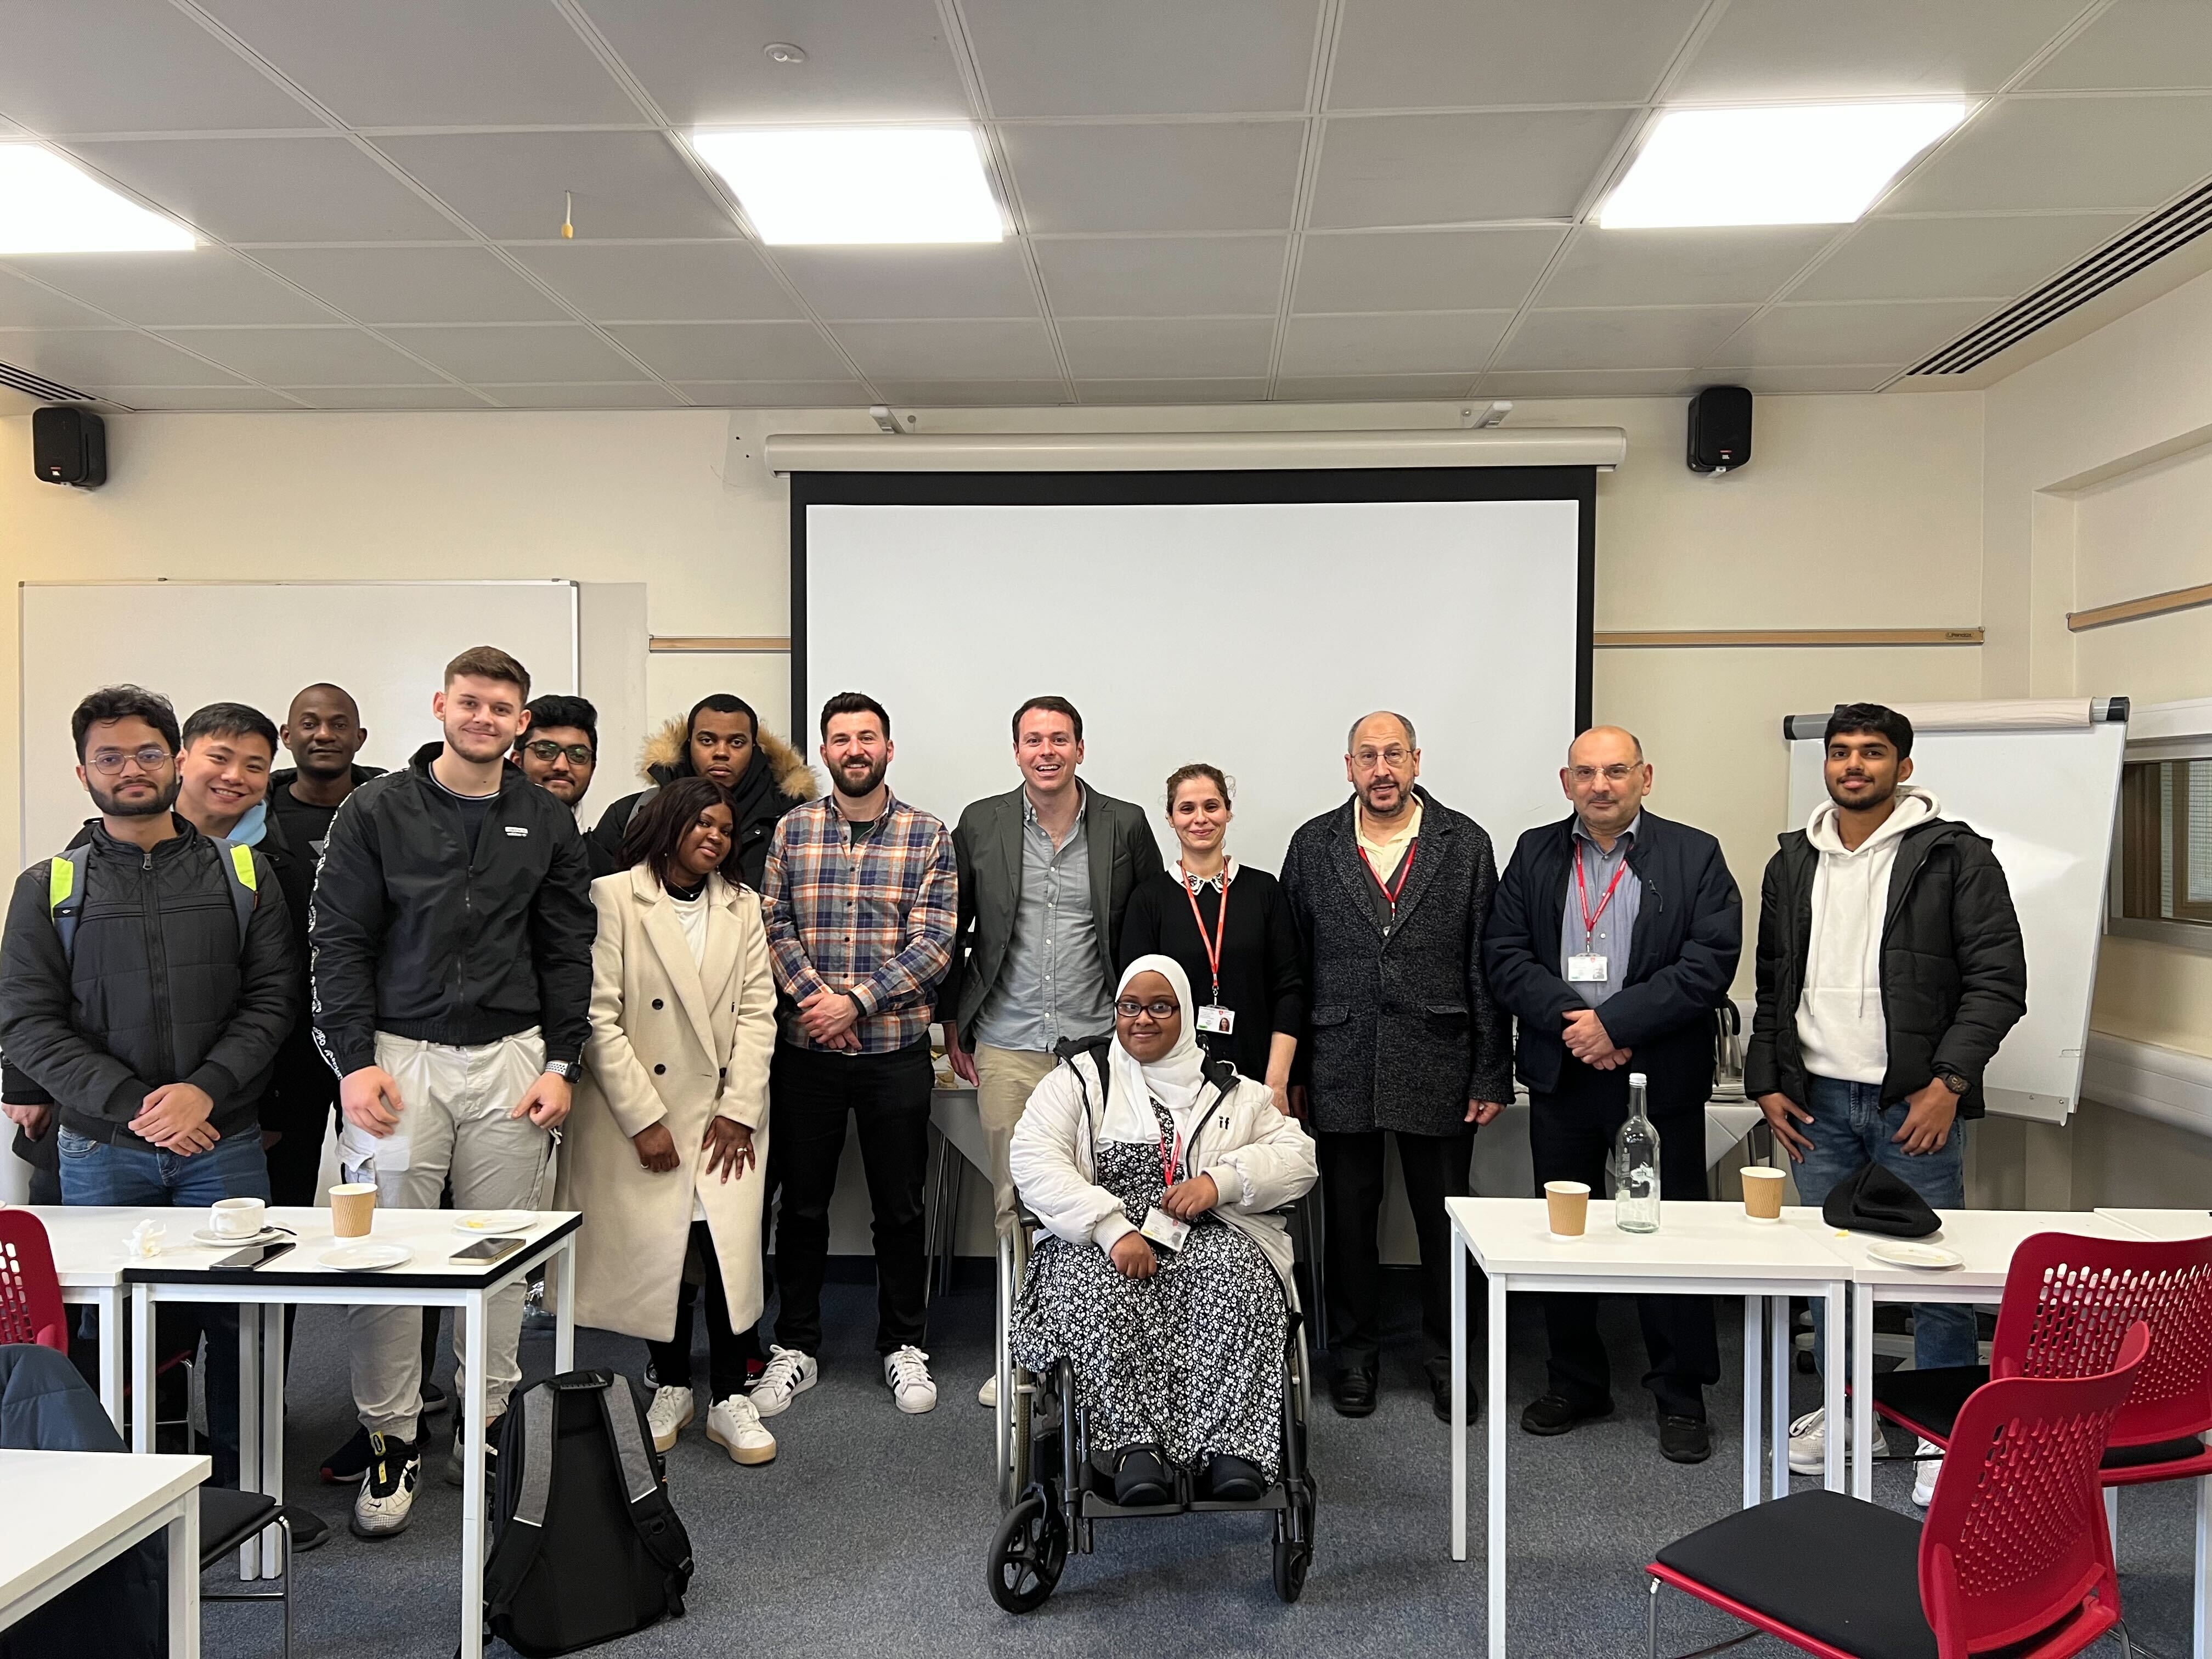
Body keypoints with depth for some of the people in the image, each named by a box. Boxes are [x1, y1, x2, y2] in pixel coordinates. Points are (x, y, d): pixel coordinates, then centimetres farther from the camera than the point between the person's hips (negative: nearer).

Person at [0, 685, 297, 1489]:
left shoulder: (242, 873, 7)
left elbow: (272, 1000, 1)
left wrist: (204, 1091, -14)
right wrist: (132, 1105, -13)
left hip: (224, 1145, 0)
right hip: (99, 1152, 0)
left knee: (236, 1321, 2)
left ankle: (240, 1487, 16)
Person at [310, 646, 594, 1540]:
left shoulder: (548, 822, 8)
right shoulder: (376, 810, 2)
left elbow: (567, 952, 8)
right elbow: (339, 940, -1)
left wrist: (560, 1064, 0)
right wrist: (354, 1060, -9)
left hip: (510, 1056, 2)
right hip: (400, 1054, -2)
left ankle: (485, 1426, 22)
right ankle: (390, 1439, 14)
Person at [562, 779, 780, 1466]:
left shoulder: (742, 907, 10)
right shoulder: (613, 898, -4)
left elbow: (758, 1012, 5)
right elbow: (600, 1017, -9)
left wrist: (739, 1109, -5)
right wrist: (645, 1119, -12)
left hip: (724, 1112, 3)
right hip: (638, 1112, -2)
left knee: (729, 1247, -6)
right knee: (656, 1249, 2)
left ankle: (728, 1398, 8)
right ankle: (672, 1386, 23)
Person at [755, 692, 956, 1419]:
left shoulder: (927, 836, 0)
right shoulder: (791, 830, 5)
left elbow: (934, 943, -7)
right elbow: (774, 926, 0)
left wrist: (856, 1000, -15)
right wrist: (814, 998, -15)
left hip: (895, 1050, -1)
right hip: (805, 1049, 1)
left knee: (900, 1206, 9)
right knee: (802, 1203, 11)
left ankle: (903, 1346, 25)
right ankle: (796, 1347, 26)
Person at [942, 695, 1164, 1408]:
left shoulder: (1124, 825, 2)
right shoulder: (981, 823, 4)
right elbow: (953, 929, 11)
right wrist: (952, 1022, 10)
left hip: (1098, 1044, -1)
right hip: (1007, 1047, 1)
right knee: (1014, 1202, 7)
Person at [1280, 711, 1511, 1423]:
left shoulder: (1465, 844, 2)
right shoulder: (1313, 845, 4)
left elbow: (1488, 965, 1)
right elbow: (1289, 965, 4)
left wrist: (1492, 1074, -2)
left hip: (1438, 1067, 0)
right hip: (1340, 1067, 1)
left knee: (1445, 1219, 9)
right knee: (1348, 1218, 11)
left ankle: (1448, 1357, 27)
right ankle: (1355, 1354, 28)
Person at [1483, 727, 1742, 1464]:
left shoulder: (1695, 856, -1)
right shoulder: (1534, 854, 7)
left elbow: (1708, 965, -11)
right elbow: (1504, 955, -1)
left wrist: (1614, 1022, -17)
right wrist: (1572, 1023, -14)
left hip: (1661, 1078, -3)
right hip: (1561, 1077, 3)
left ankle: (1680, 1396, 21)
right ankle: (1576, 1382, 28)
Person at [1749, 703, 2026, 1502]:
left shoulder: (1955, 856, -4)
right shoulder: (1793, 862, 11)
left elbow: (1998, 980, -7)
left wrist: (1948, 1083, -14)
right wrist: (1767, 1083, 8)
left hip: (1916, 1103, -4)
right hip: (1818, 1103, 4)